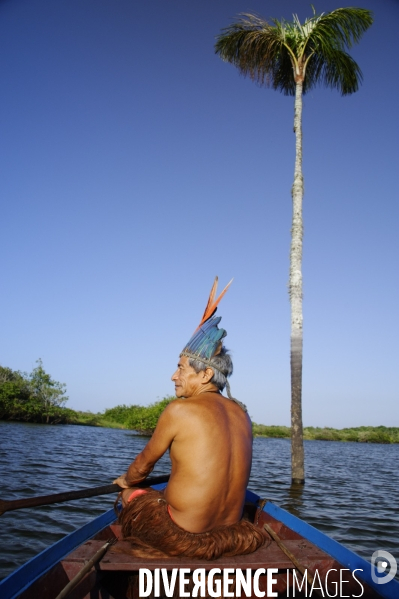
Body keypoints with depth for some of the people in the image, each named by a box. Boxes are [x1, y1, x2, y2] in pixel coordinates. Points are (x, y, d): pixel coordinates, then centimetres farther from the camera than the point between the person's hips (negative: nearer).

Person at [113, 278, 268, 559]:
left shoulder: (179, 410, -17)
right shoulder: (241, 413, 0)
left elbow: (145, 462, -1)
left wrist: (126, 481, 20)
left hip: (183, 536, -6)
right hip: (230, 531, 6)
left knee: (131, 493, 19)